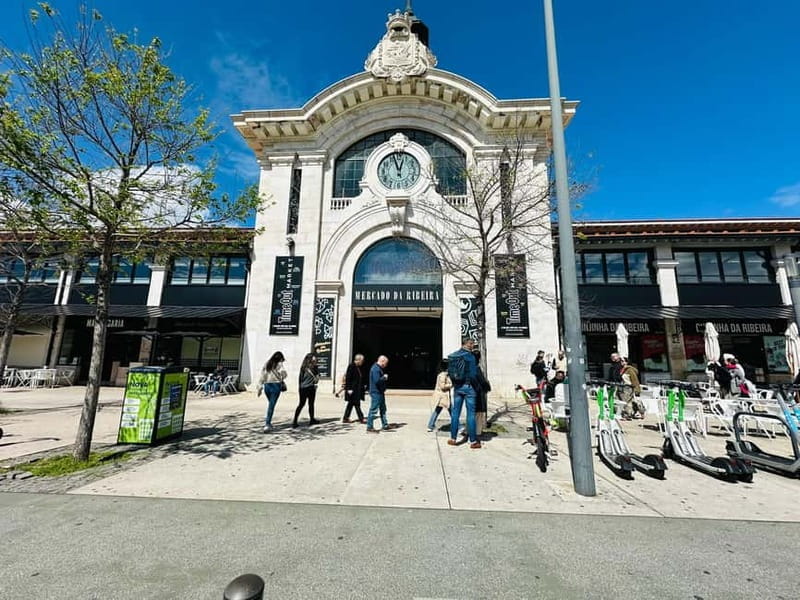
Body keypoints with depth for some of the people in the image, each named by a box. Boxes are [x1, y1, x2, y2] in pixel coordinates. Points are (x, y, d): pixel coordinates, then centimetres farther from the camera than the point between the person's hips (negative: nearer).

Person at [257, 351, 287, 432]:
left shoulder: (266, 364, 13)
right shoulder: (279, 364, -3)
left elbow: (262, 376, 11)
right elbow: (283, 372, -19)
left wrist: (260, 388, 13)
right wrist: (282, 379, 2)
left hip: (266, 385, 6)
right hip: (276, 385, -6)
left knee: (270, 404, 21)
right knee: (271, 405, -3)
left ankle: (268, 422, 23)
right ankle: (267, 424, -7)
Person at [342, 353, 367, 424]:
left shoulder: (359, 367, 11)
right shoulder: (351, 366, -15)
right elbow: (348, 378, -18)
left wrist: (364, 385, 9)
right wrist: (349, 389, -20)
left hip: (358, 389, 9)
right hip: (352, 389, -9)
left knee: (351, 404, 14)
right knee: (357, 404, -2)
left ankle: (345, 418, 22)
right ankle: (361, 418, 5)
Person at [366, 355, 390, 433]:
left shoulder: (379, 368, 14)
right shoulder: (375, 369, -20)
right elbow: (377, 381, -28)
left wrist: (384, 377, 6)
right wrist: (384, 377, -14)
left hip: (380, 392, 11)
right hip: (376, 393, -11)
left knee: (383, 409, 19)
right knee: (373, 410, -4)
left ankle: (385, 425, 29)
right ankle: (369, 428, 4)